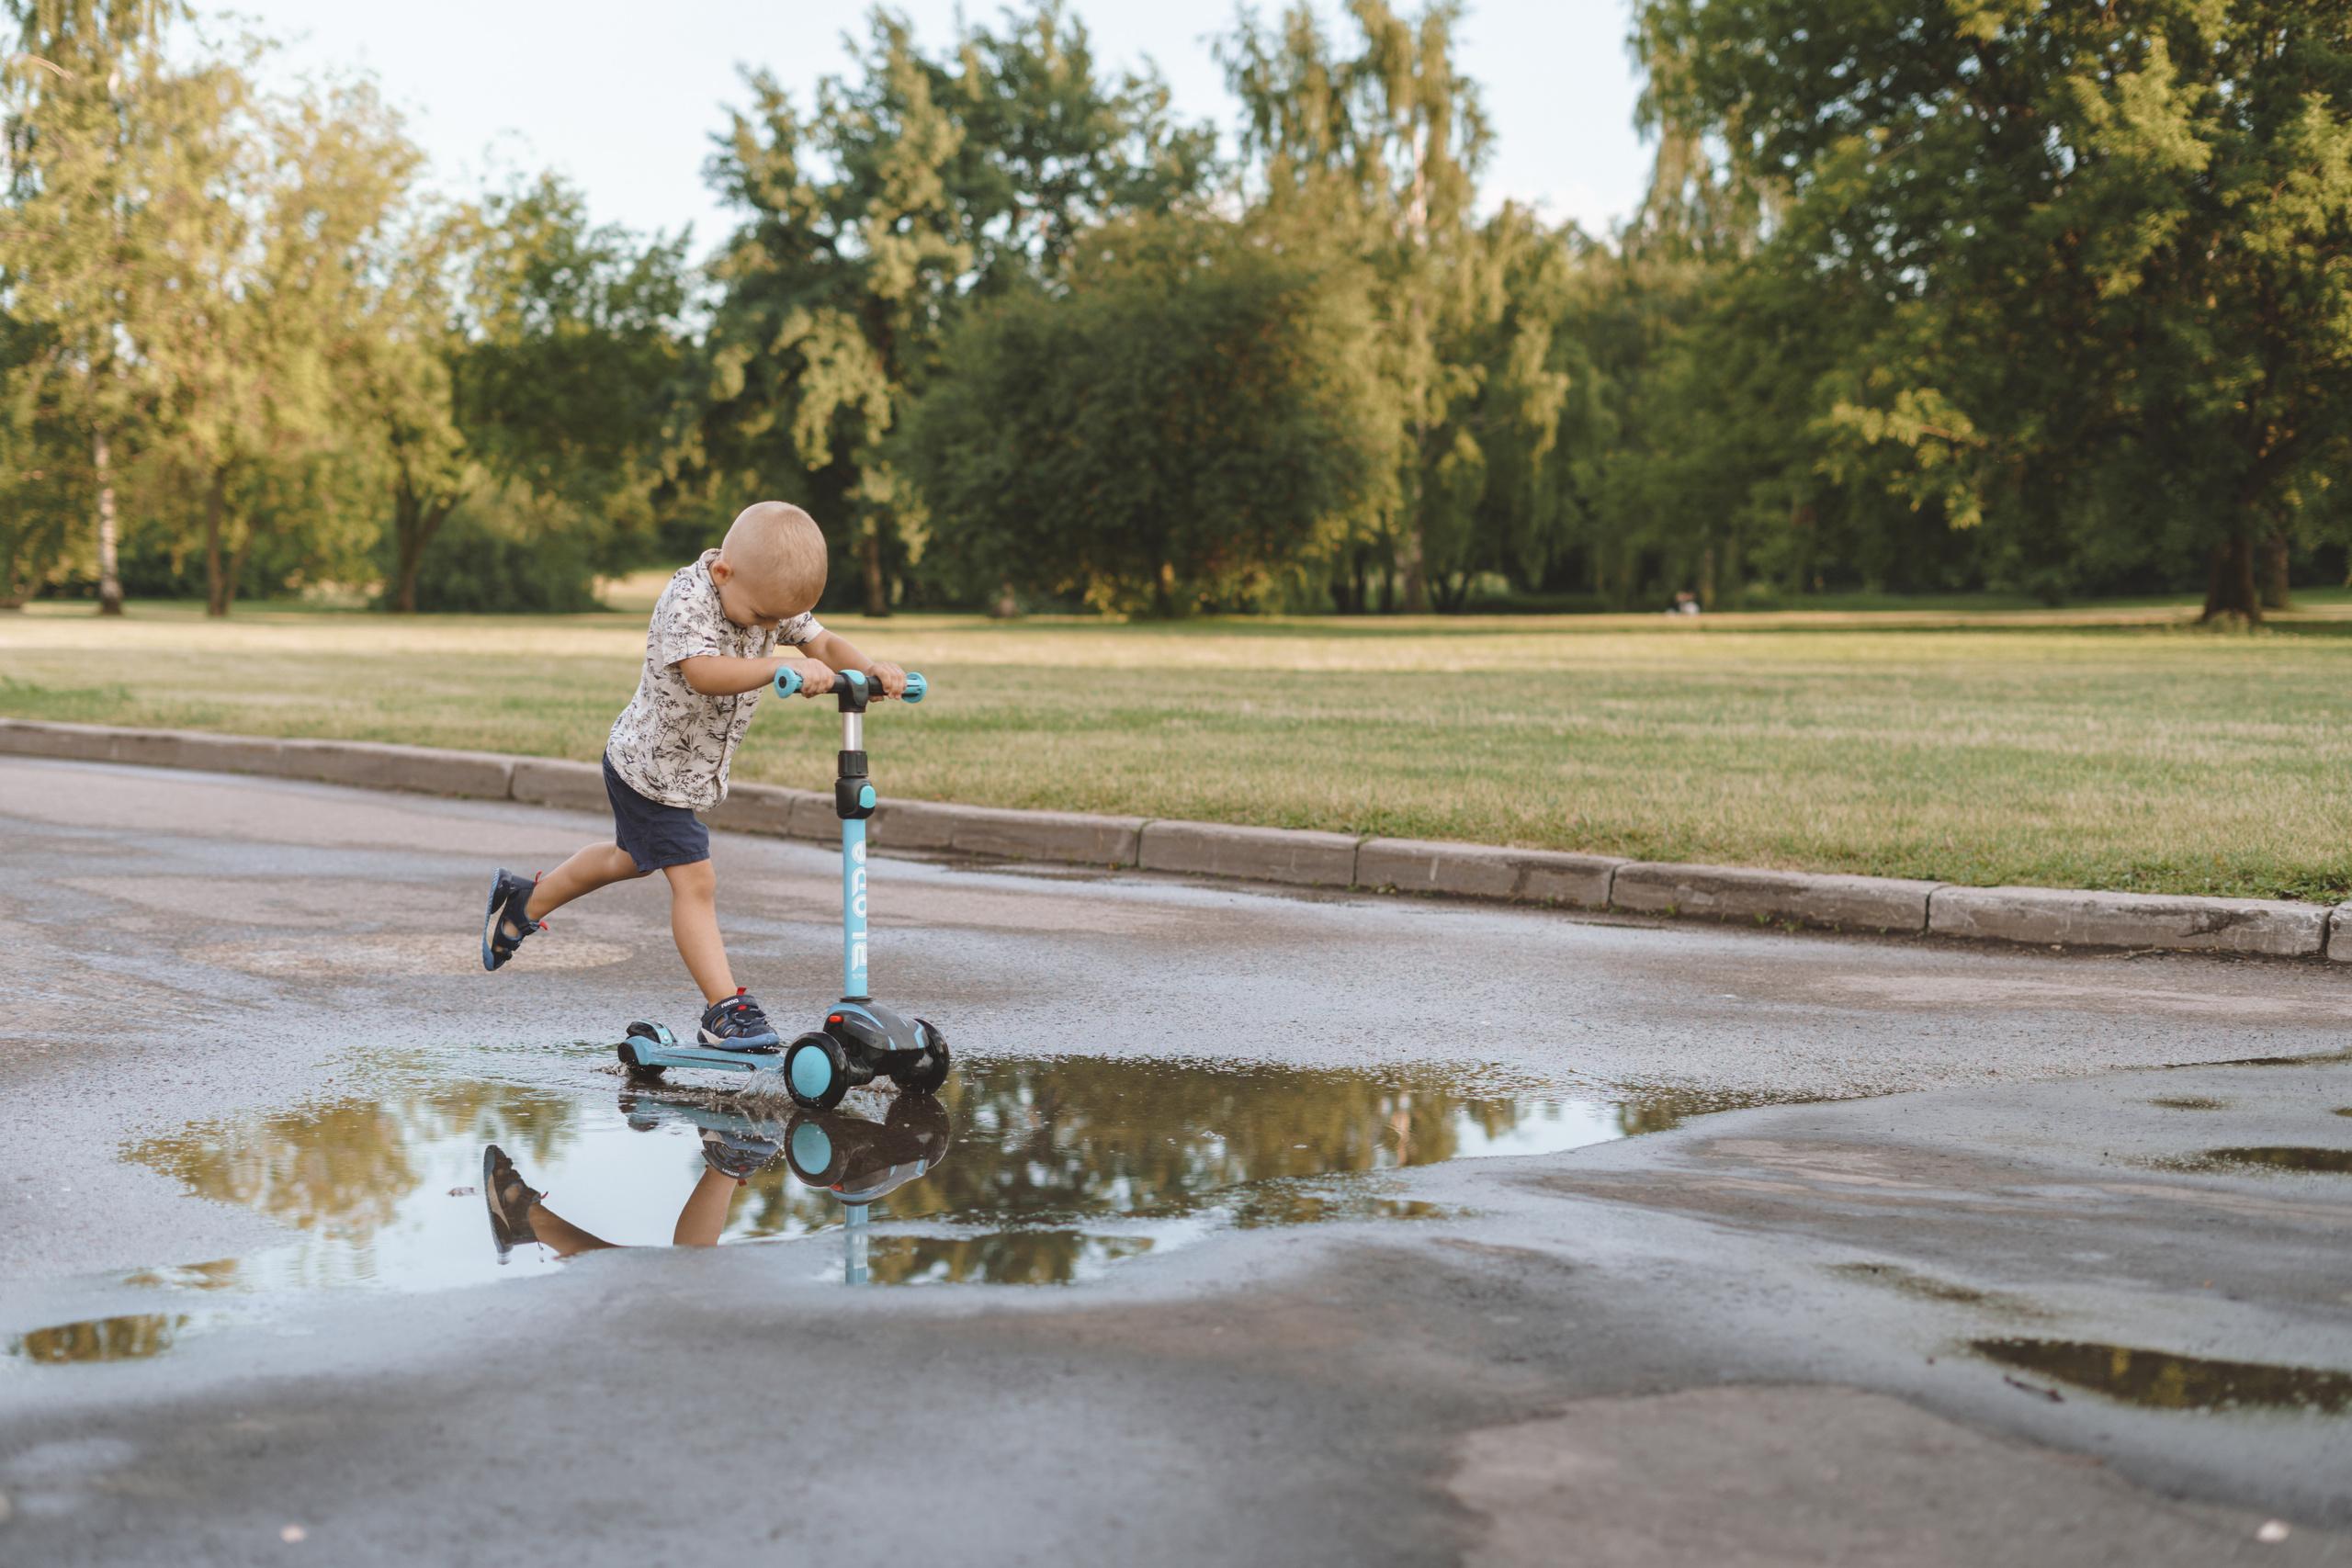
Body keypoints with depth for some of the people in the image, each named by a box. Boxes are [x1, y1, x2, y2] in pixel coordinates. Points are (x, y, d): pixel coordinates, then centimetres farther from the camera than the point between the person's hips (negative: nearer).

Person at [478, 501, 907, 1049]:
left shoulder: (769, 595, -8)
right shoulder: (689, 599, -31)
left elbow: (824, 642, -4)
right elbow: (702, 673, -47)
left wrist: (870, 669, -25)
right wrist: (782, 666, -58)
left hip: (695, 770, 9)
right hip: (649, 765, -9)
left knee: (632, 857, 27)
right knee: (695, 880, -11)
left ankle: (524, 902, 47)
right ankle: (726, 1008, -7)